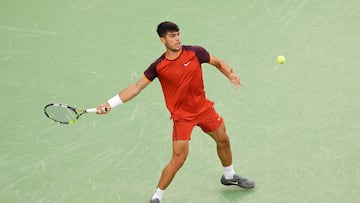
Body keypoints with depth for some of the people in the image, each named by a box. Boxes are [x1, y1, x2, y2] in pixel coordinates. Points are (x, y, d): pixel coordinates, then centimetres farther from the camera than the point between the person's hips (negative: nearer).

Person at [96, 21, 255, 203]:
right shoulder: (158, 66, -15)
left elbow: (218, 63, 4)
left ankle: (229, 176, 50)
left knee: (223, 140, 21)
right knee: (178, 159, -11)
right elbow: (137, 87, -13)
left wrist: (231, 75, -17)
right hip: (182, 116, -4)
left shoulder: (195, 52, -10)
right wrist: (110, 104, -21)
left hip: (203, 107, 4)